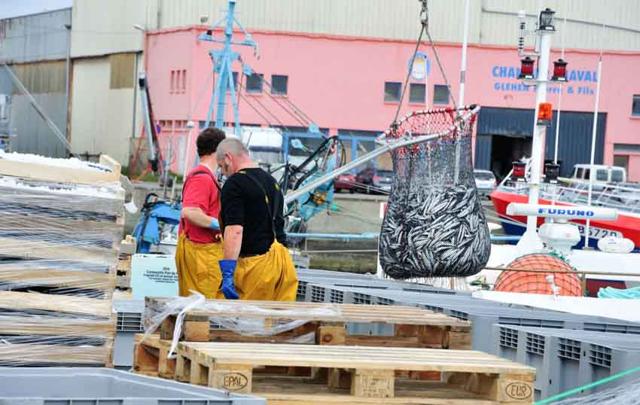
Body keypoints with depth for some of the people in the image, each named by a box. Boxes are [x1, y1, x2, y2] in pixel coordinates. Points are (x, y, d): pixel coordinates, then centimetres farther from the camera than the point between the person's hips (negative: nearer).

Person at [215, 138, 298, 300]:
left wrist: (228, 274, -21)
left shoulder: (235, 184, -9)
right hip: (284, 259, 7)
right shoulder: (271, 180, 17)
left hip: (256, 261, -7)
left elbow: (235, 230, -19)